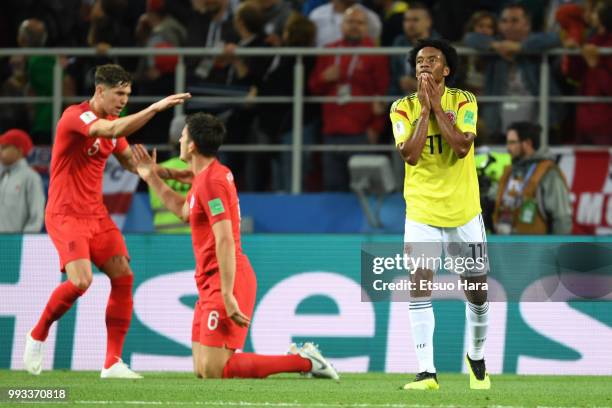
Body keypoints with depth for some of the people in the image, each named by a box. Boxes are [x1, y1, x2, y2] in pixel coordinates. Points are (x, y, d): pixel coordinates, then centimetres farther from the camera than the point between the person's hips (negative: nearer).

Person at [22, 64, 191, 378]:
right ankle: (37, 336, 3)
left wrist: (172, 173, 6)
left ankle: (112, 363, 1)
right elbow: (112, 131, -35)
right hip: (66, 214, -8)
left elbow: (131, 161, 21)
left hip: (96, 214, 8)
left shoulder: (112, 123, 11)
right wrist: (155, 108, -39)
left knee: (123, 276, -4)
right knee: (81, 280, -23)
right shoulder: (75, 116, -16)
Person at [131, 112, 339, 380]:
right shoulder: (205, 176, 15)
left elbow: (225, 241, -23)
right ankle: (299, 359, 8)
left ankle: (304, 362, -10)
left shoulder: (212, 181, -17)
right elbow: (184, 210, 35)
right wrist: (152, 178, 33)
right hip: (210, 284, 10)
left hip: (225, 282, -10)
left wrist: (227, 296, -26)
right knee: (202, 369, 7)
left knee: (213, 371, -16)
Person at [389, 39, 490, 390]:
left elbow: (462, 147, -19)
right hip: (422, 212, -1)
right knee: (419, 284, -16)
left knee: (477, 292, 9)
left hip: (464, 212, 1)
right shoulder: (403, 108, -4)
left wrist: (437, 108, -17)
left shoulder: (464, 102, -4)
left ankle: (477, 357, 34)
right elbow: (409, 154, -17)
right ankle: (426, 372, -16)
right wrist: (424, 110, -18)